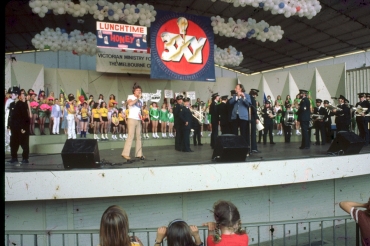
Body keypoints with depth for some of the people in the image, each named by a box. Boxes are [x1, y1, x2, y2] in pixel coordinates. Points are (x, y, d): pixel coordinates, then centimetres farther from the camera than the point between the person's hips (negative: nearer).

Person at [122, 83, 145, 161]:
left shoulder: (140, 100, 20)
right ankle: (125, 154, -10)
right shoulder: (130, 97, -1)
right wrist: (137, 98, -11)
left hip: (138, 120, 7)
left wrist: (141, 115, 7)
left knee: (139, 137, 7)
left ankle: (139, 154, 14)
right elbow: (130, 103, -23)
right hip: (132, 119, -7)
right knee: (130, 136, -13)